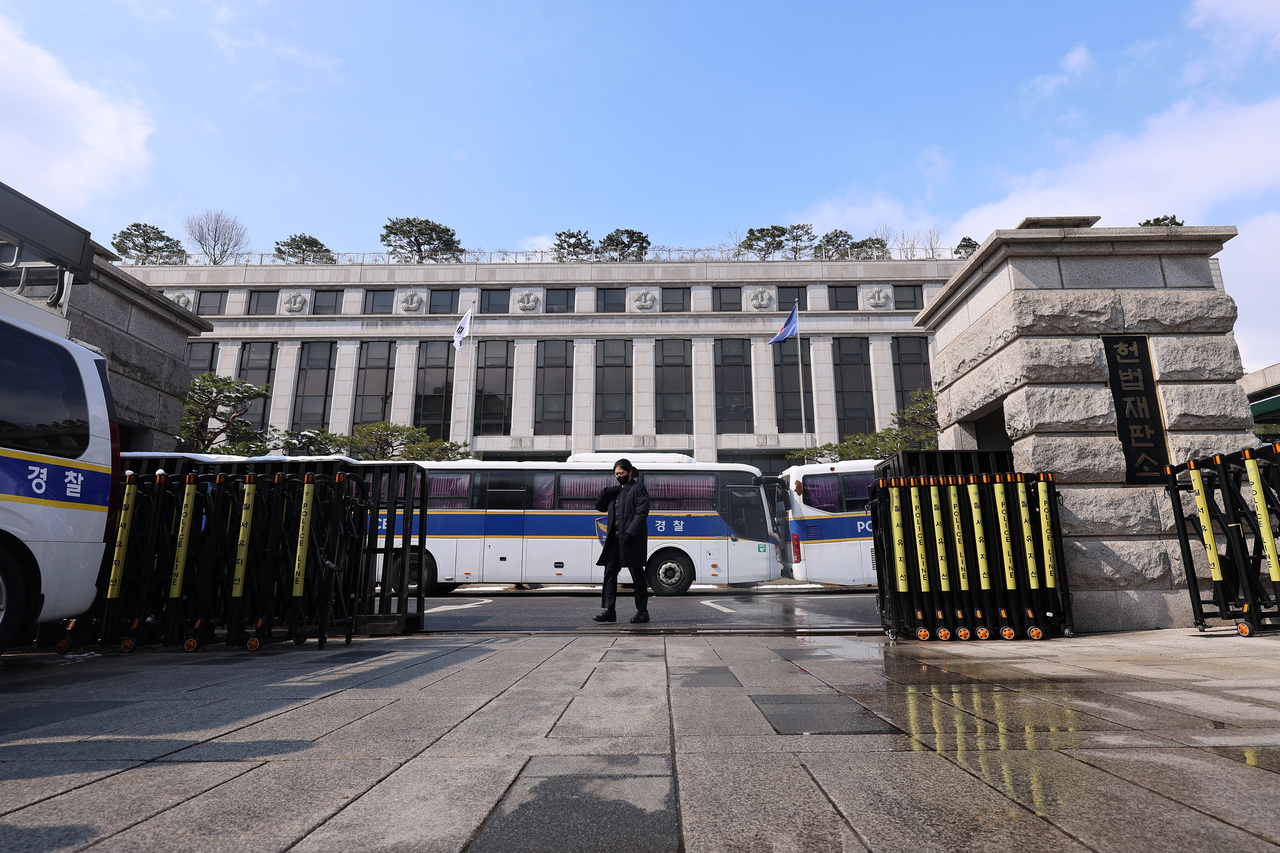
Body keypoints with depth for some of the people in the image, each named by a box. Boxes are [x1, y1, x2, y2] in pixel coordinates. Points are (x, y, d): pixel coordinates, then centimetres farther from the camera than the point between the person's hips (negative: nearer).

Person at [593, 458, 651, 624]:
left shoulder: (639, 488, -1)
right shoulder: (616, 490, 20)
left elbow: (641, 513, -12)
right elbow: (599, 507, 23)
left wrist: (630, 533, -22)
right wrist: (606, 493, 4)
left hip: (632, 538, -7)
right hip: (615, 538, 7)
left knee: (637, 573, 0)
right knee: (610, 571, 1)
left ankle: (642, 611, 9)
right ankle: (609, 610, 4)